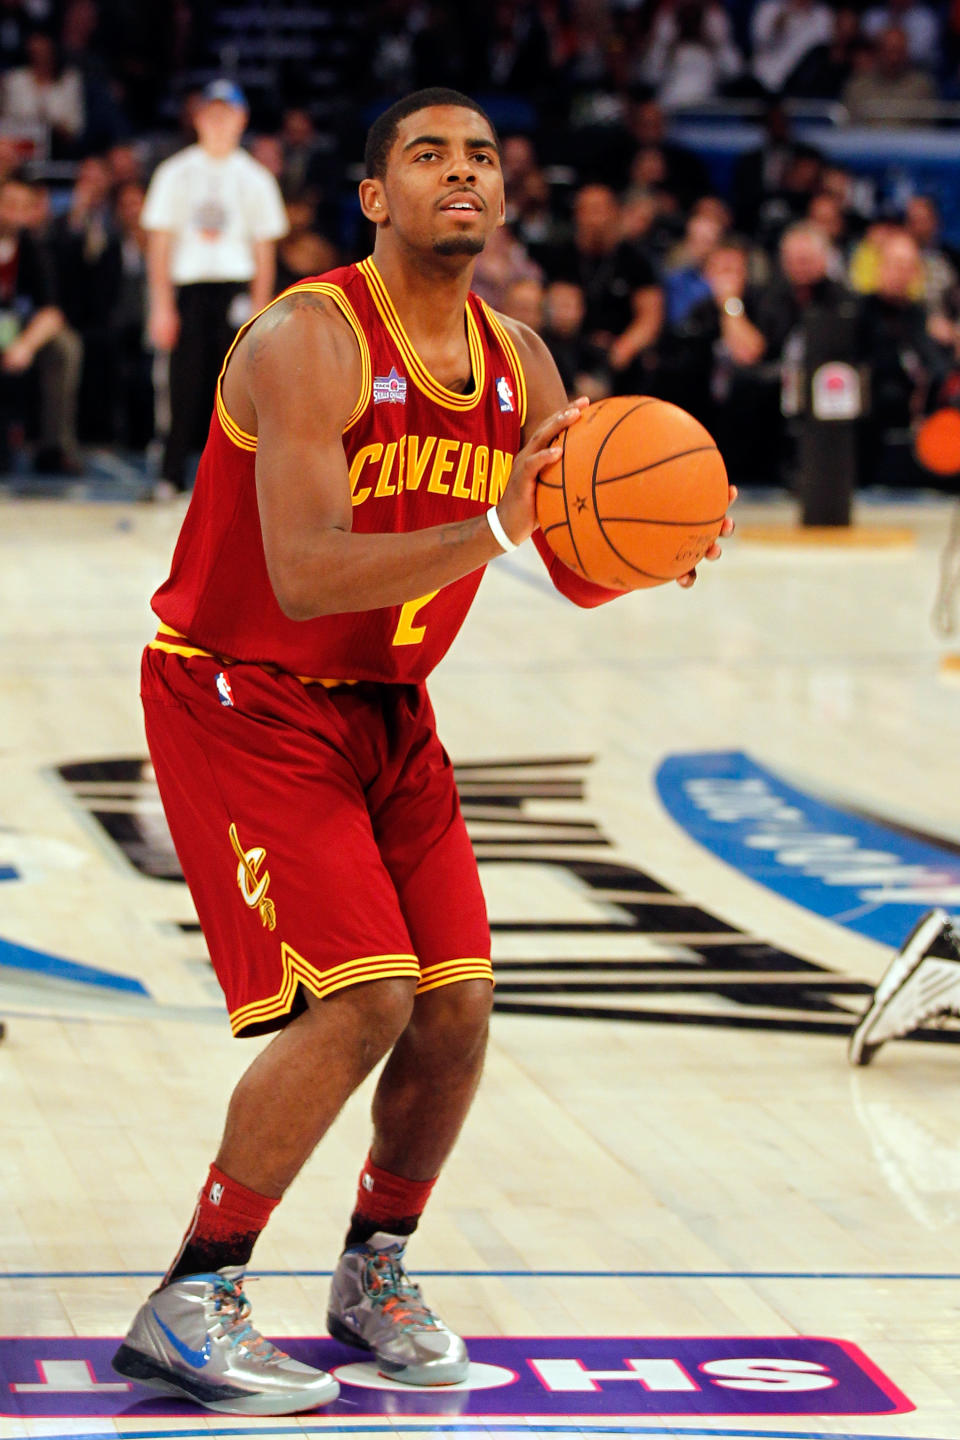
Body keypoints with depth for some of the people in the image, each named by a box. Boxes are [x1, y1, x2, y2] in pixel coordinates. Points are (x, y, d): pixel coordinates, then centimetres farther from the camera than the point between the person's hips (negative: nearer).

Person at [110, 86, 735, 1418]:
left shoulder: (518, 363, 1)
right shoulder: (310, 342, -22)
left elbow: (579, 577, 4)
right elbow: (305, 576, -33)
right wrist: (497, 527, -42)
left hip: (386, 710, 7)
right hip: (240, 699, -7)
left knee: (457, 1007, 0)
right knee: (359, 998, -18)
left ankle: (375, 1278, 22)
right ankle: (187, 1309, -8)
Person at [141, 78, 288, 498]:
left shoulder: (255, 178, 9)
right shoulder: (175, 173, 7)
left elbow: (265, 249, 9)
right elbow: (160, 241, 5)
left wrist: (259, 308, 1)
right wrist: (161, 305, -3)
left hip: (236, 286, 0)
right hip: (187, 286, 0)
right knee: (186, 382, -4)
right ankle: (171, 475, 3)